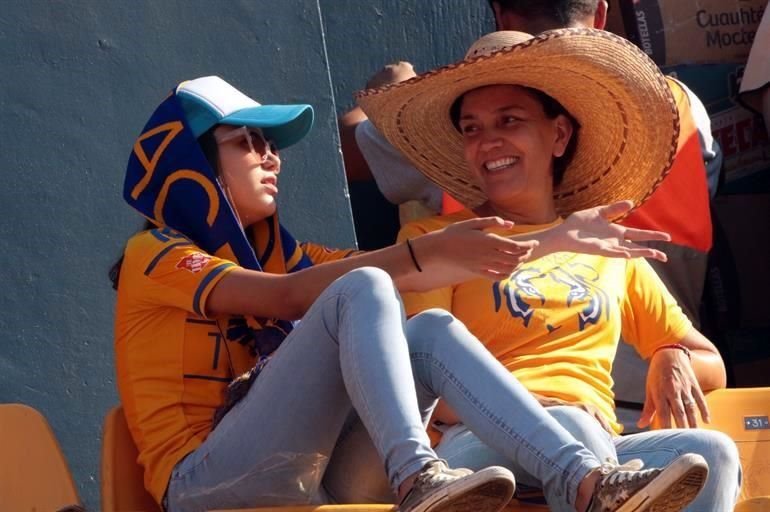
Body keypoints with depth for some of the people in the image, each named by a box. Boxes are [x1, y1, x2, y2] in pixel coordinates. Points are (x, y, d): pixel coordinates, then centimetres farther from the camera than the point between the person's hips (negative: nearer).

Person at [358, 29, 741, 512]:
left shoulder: (610, 251, 27)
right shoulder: (433, 239, 16)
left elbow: (711, 366, 31)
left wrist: (674, 360, 5)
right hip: (480, 446, -3)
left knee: (711, 452, -30)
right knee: (565, 426, -38)